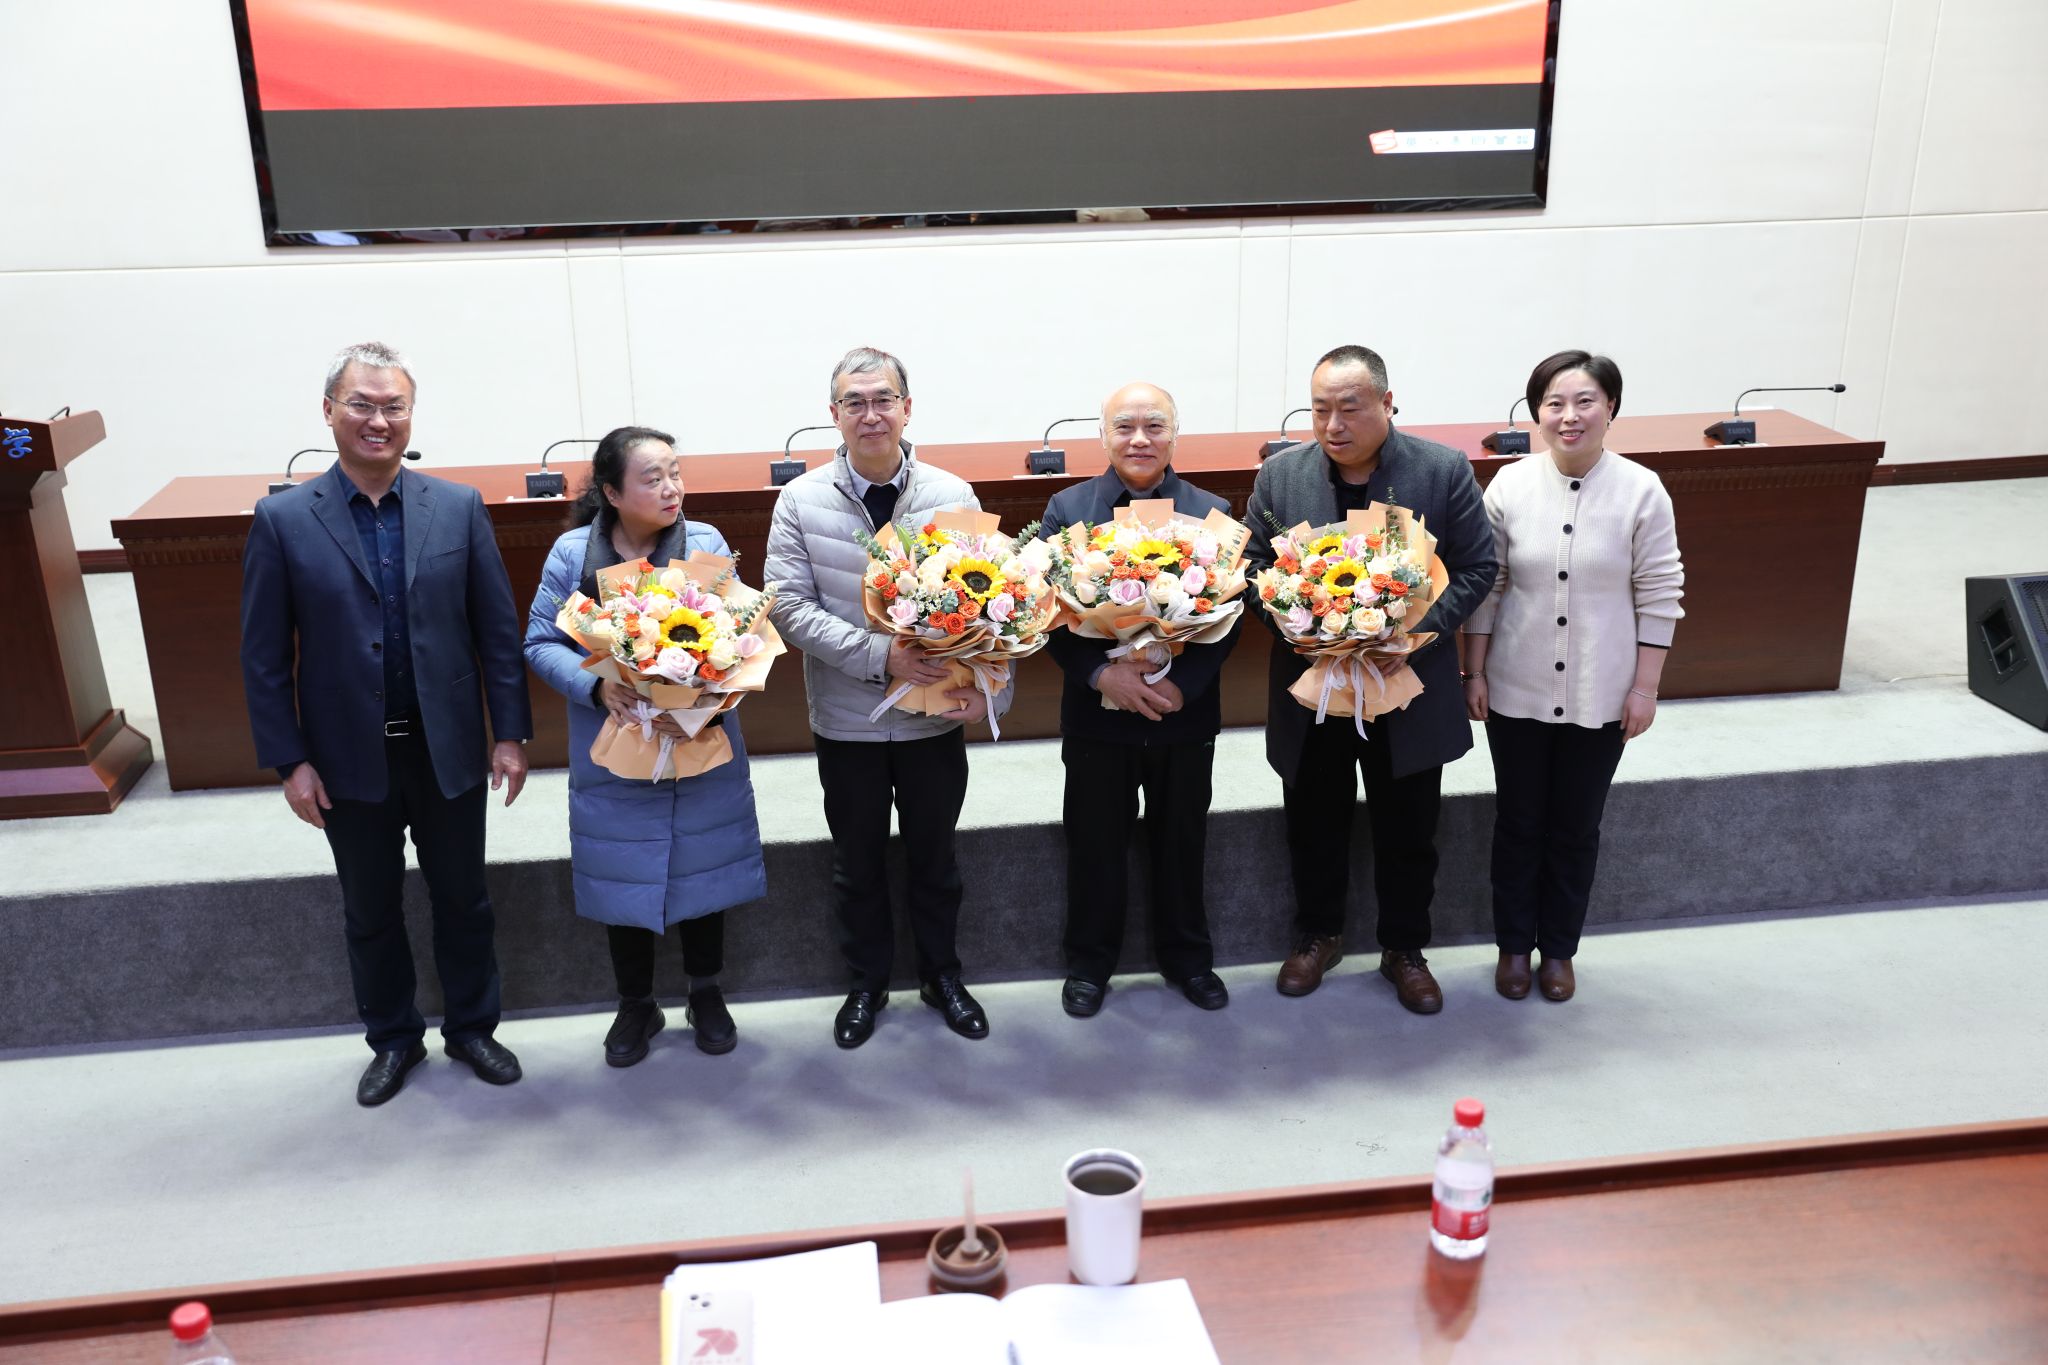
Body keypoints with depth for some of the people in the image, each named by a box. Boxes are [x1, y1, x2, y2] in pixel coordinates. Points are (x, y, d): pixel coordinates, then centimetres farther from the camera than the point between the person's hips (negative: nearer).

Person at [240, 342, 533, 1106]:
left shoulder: (459, 507, -4)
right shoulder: (283, 520, -6)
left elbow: (498, 629, -1)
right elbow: (264, 656, -4)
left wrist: (510, 733, -4)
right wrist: (290, 761, -7)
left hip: (448, 750, 1)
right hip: (349, 760, 0)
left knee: (462, 900, 15)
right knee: (370, 912, 16)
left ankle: (471, 1027, 35)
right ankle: (392, 1039, 35)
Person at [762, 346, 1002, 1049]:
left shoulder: (952, 496, -6)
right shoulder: (801, 500, -7)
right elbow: (789, 607, -12)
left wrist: (985, 684, -21)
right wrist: (879, 655, -24)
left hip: (935, 717, 0)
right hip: (846, 719, 0)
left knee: (934, 855, 16)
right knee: (857, 860, 16)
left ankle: (940, 974, 37)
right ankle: (868, 981, 36)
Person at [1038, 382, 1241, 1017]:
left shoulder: (1212, 513, -1)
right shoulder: (1067, 510, -3)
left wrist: (1181, 686, -18)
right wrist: (1102, 674, -20)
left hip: (1185, 712, 1)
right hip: (1097, 712, -1)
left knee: (1181, 842, 16)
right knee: (1095, 844, 12)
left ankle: (1186, 956, 35)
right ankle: (1089, 961, 31)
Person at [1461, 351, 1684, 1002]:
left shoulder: (1642, 492, -10)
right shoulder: (1509, 486, -7)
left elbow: (1659, 597, -5)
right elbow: (1485, 586, 0)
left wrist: (1645, 686, -5)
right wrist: (1475, 673, 0)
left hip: (1600, 697, -1)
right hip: (1516, 691, 1)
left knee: (1576, 829, 13)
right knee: (1518, 824, 14)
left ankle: (1558, 948, 32)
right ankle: (1514, 944, 31)